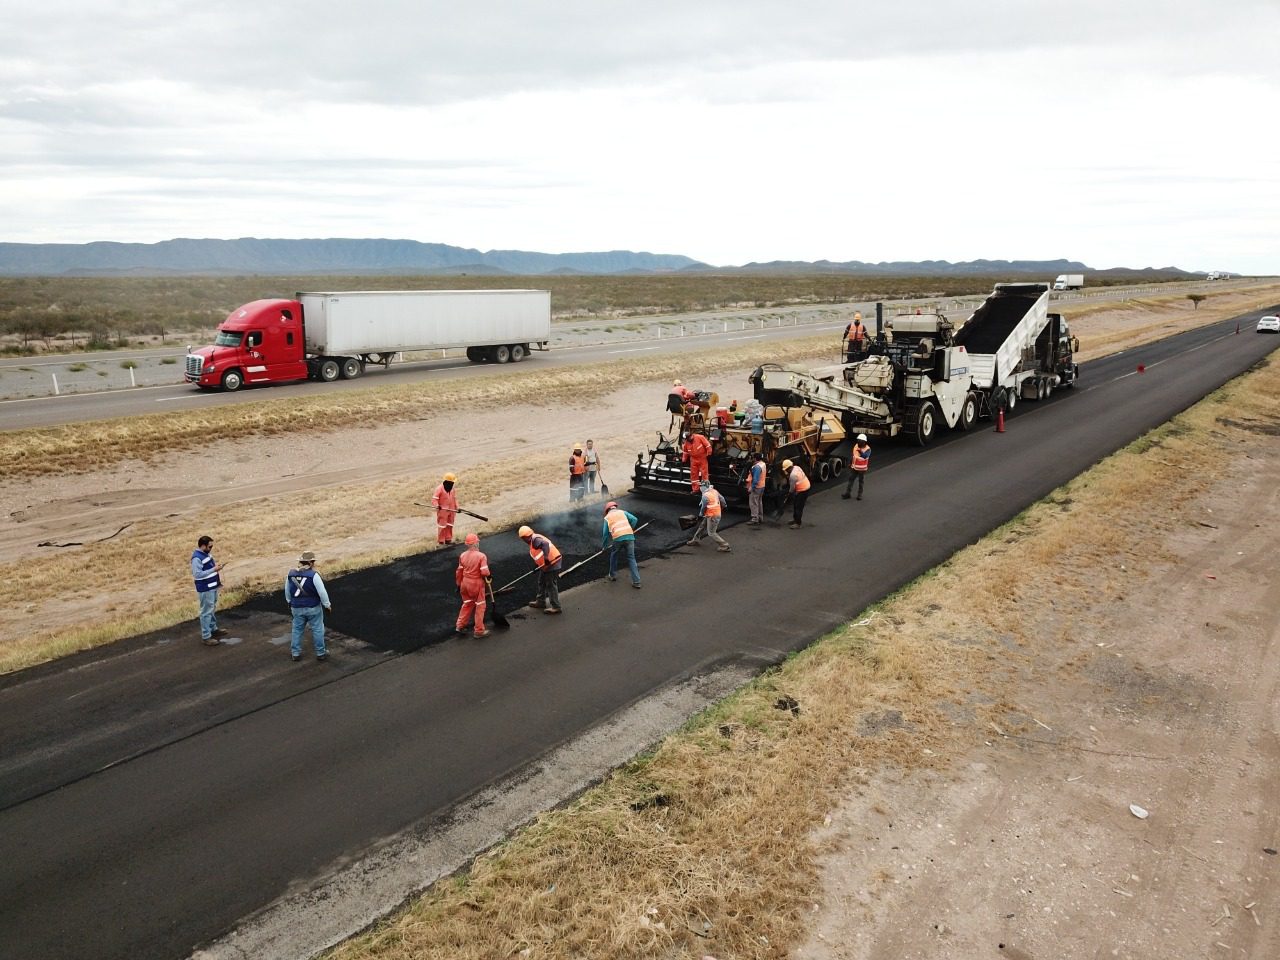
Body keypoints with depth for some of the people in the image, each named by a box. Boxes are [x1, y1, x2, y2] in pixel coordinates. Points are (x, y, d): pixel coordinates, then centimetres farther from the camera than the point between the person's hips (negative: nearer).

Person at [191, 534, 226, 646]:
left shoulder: (206, 553, 8)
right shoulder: (197, 558, -22)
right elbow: (198, 574, -28)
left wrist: (216, 565, 3)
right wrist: (214, 569, -26)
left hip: (213, 586, 10)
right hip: (205, 589, -10)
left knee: (212, 609, 23)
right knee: (206, 612, -4)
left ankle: (213, 629, 38)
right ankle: (205, 637, 3)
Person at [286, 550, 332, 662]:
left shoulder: (290, 574, -3)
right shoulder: (313, 575, -19)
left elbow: (287, 591, 11)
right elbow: (322, 592, -17)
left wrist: (290, 601, 29)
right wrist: (327, 604, -2)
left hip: (297, 608, 4)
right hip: (313, 608, -4)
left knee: (297, 630, 18)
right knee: (317, 630, 9)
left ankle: (296, 653, 24)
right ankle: (320, 653, 17)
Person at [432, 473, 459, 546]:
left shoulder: (451, 488, 8)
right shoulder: (440, 488, -15)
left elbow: (454, 498, 19)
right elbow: (434, 498, -18)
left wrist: (456, 507, 15)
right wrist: (437, 506, -34)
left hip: (451, 510, 7)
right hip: (442, 511, -7)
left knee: (449, 526, 13)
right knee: (442, 526, -2)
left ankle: (448, 540, 23)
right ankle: (441, 542, 5)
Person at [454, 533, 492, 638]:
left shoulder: (463, 555, -3)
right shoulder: (481, 556, -20)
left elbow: (459, 572, 5)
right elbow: (485, 572, -24)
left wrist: (459, 585, 15)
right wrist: (488, 575, -1)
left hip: (465, 583, 5)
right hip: (477, 584, -5)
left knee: (467, 604, 24)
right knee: (480, 606, 8)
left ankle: (460, 625, 29)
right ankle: (479, 631, 14)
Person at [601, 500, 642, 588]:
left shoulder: (607, 517, 16)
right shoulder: (622, 512, 20)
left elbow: (606, 533, 13)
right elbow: (634, 519, 7)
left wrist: (603, 545, 25)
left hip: (618, 538, -1)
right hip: (629, 536, 1)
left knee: (613, 555, 26)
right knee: (631, 558, 8)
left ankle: (613, 575, 35)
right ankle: (636, 582, 2)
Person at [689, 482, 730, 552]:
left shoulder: (705, 495, -21)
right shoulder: (715, 491, 2)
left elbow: (704, 507, -13)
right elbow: (722, 499, 9)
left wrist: (700, 515, 5)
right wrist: (722, 508, 24)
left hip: (712, 516, -9)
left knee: (711, 533, 0)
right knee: (701, 525, 21)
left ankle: (724, 546, 0)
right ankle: (695, 540, 34)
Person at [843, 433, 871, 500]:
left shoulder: (867, 449, -13)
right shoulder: (856, 446, 3)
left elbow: (865, 456, -30)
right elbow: (852, 455, 14)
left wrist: (860, 450, -35)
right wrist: (850, 463, 15)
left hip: (862, 469, -4)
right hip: (854, 467, 4)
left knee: (861, 482, 7)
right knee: (850, 480, 2)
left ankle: (860, 494, 17)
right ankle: (847, 493, 5)